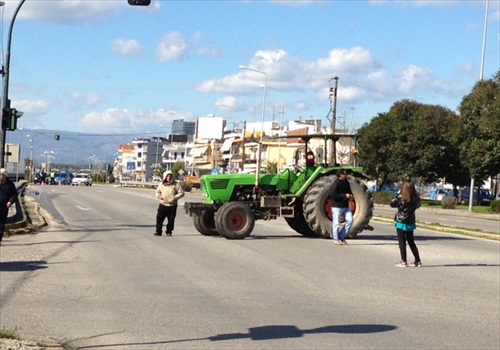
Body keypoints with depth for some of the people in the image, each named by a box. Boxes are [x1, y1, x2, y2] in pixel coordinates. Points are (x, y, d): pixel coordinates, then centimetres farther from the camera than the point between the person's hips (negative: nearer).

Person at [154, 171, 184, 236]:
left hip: (172, 206, -2)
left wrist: (175, 197, -15)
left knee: (171, 219, 3)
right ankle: (158, 231, -1)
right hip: (163, 205, 2)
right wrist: (159, 196, -2)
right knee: (159, 218, -7)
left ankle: (169, 231, 16)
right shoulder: (161, 185, 7)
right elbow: (157, 192, 20)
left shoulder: (175, 185, -2)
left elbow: (181, 193, -2)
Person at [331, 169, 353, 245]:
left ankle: (341, 237, 12)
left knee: (350, 221, -1)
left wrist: (351, 196, 0)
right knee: (336, 223, 0)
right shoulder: (336, 184, -14)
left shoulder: (346, 182, 10)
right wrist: (345, 196, -22)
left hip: (346, 206, 7)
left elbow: (349, 191, 24)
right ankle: (336, 240, 11)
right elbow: (333, 195, -20)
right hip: (337, 206, -7)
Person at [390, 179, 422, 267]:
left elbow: (392, 204, -7)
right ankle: (418, 261, 15)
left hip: (401, 222, -5)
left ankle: (403, 262, 1)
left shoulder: (400, 196, -16)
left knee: (402, 242, 3)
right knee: (411, 242, 15)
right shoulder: (415, 198, -3)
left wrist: (398, 193, 0)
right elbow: (418, 205, 14)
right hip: (411, 223, 5)